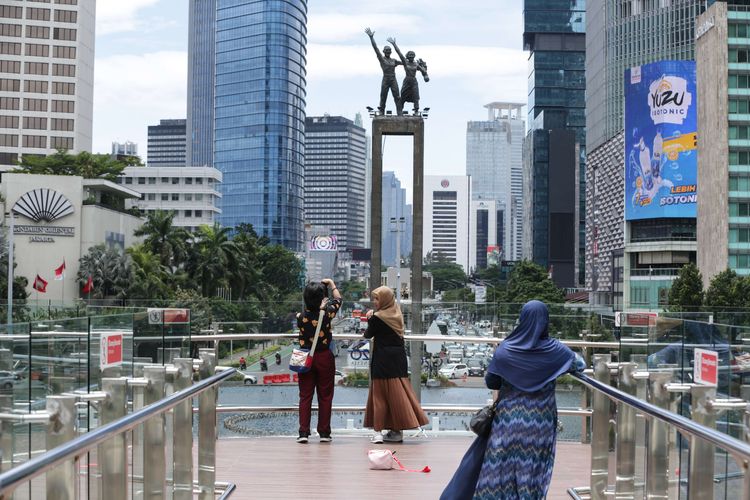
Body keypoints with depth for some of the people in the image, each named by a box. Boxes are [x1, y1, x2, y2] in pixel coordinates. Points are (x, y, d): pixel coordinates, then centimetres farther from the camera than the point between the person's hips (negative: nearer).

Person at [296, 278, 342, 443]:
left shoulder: (301, 316, -6)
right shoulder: (327, 313, -10)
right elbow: (338, 300, 8)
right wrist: (331, 284, 22)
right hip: (325, 357, -1)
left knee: (305, 396, 5)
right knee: (325, 396, 6)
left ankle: (303, 432, 0)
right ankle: (324, 433, 8)